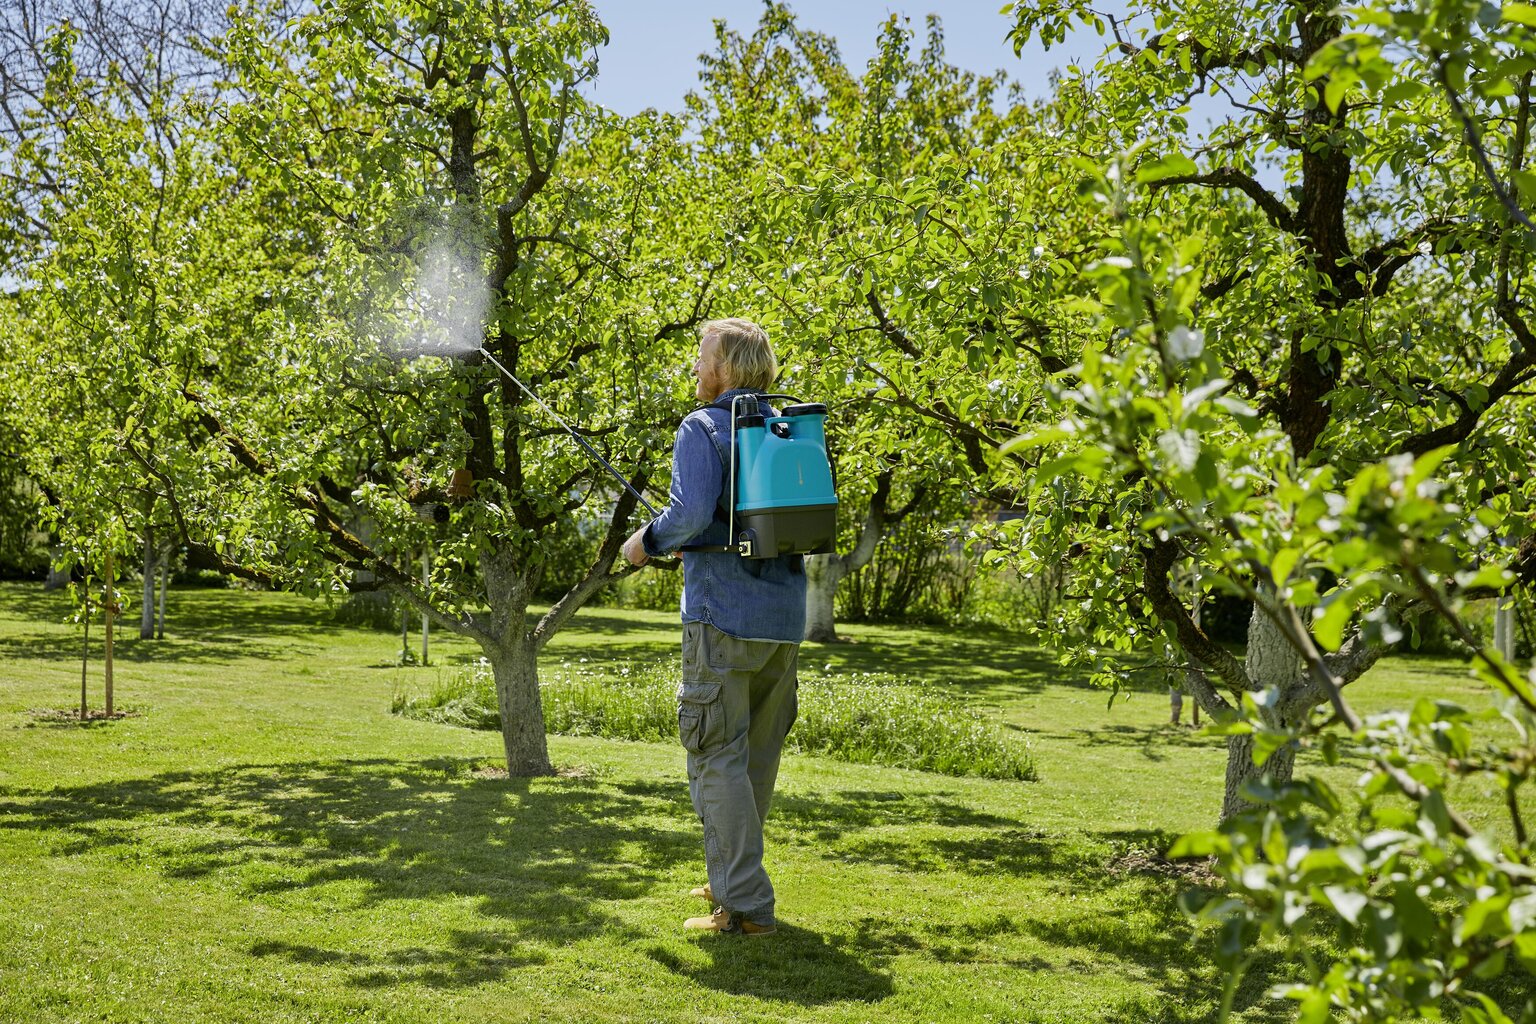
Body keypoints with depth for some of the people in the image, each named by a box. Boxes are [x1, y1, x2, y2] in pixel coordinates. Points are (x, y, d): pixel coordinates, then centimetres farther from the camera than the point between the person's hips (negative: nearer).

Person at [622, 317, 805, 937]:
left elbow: (691, 512, -21)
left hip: (724, 614, -7)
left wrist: (647, 541, -1)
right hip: (785, 618, 7)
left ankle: (746, 907, -5)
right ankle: (731, 879, 29)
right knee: (758, 757, 16)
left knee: (717, 758, -3)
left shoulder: (702, 428, -7)